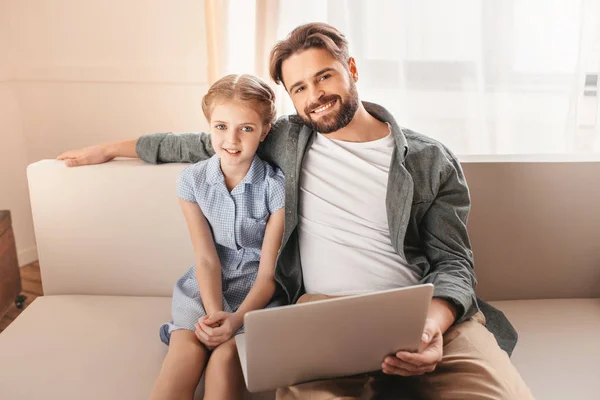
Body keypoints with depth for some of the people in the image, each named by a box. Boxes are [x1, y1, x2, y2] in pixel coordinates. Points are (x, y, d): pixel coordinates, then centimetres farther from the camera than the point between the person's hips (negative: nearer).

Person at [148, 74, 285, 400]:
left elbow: (269, 270, -11)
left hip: (257, 290, -2)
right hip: (205, 287, 2)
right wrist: (214, 314, -22)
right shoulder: (192, 181, -4)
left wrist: (236, 318, -26)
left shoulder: (276, 186, -12)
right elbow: (206, 258, -7)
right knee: (185, 349, -25)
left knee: (225, 354, -27)